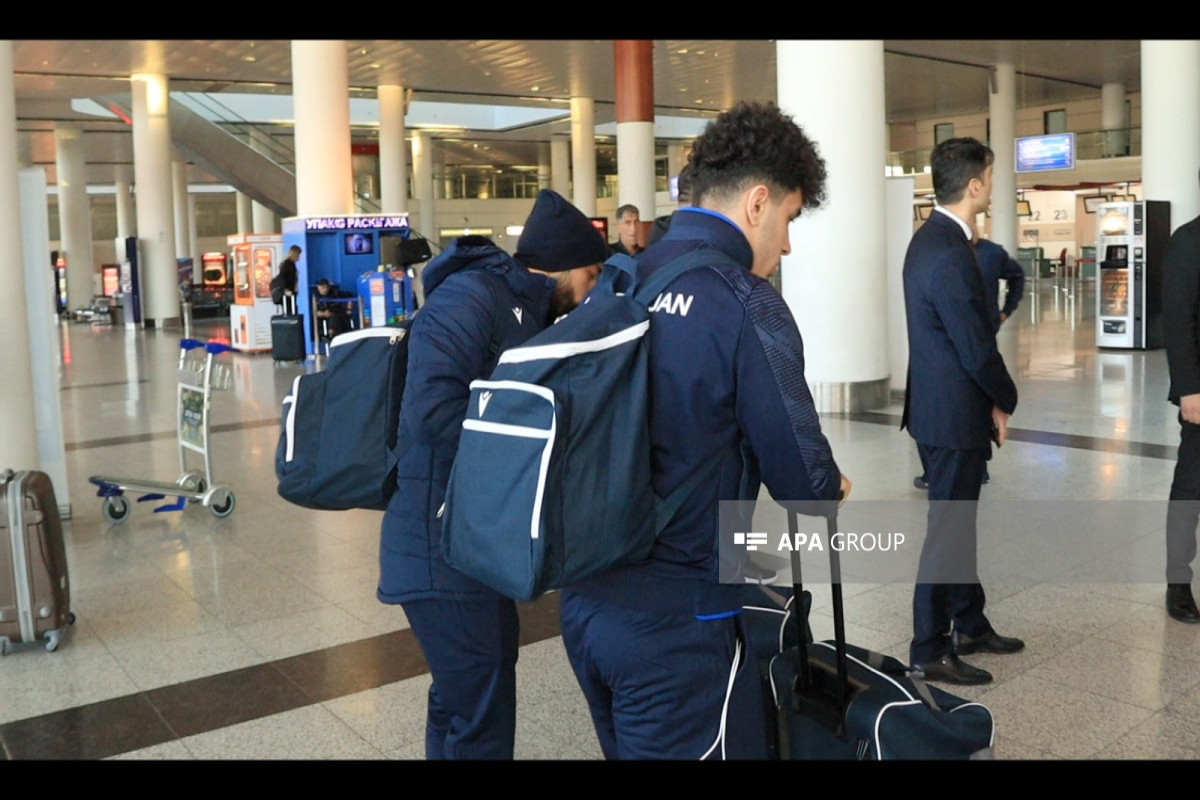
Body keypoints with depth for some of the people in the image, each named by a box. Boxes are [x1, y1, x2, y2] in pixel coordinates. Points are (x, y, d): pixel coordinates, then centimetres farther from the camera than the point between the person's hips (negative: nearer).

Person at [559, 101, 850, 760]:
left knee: (630, 747, 24)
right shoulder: (745, 305, -15)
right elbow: (803, 482, -13)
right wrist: (830, 488, 10)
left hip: (585, 600, 8)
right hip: (676, 620, -7)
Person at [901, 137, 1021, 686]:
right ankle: (930, 651, 12)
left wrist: (991, 398, 9)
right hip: (954, 414, -10)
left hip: (939, 406, 10)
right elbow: (977, 348, -21)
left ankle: (969, 625, 34)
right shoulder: (950, 254, -23)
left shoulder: (932, 238, 9)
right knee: (949, 529, 0)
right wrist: (1004, 400, -4)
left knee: (958, 519, 20)